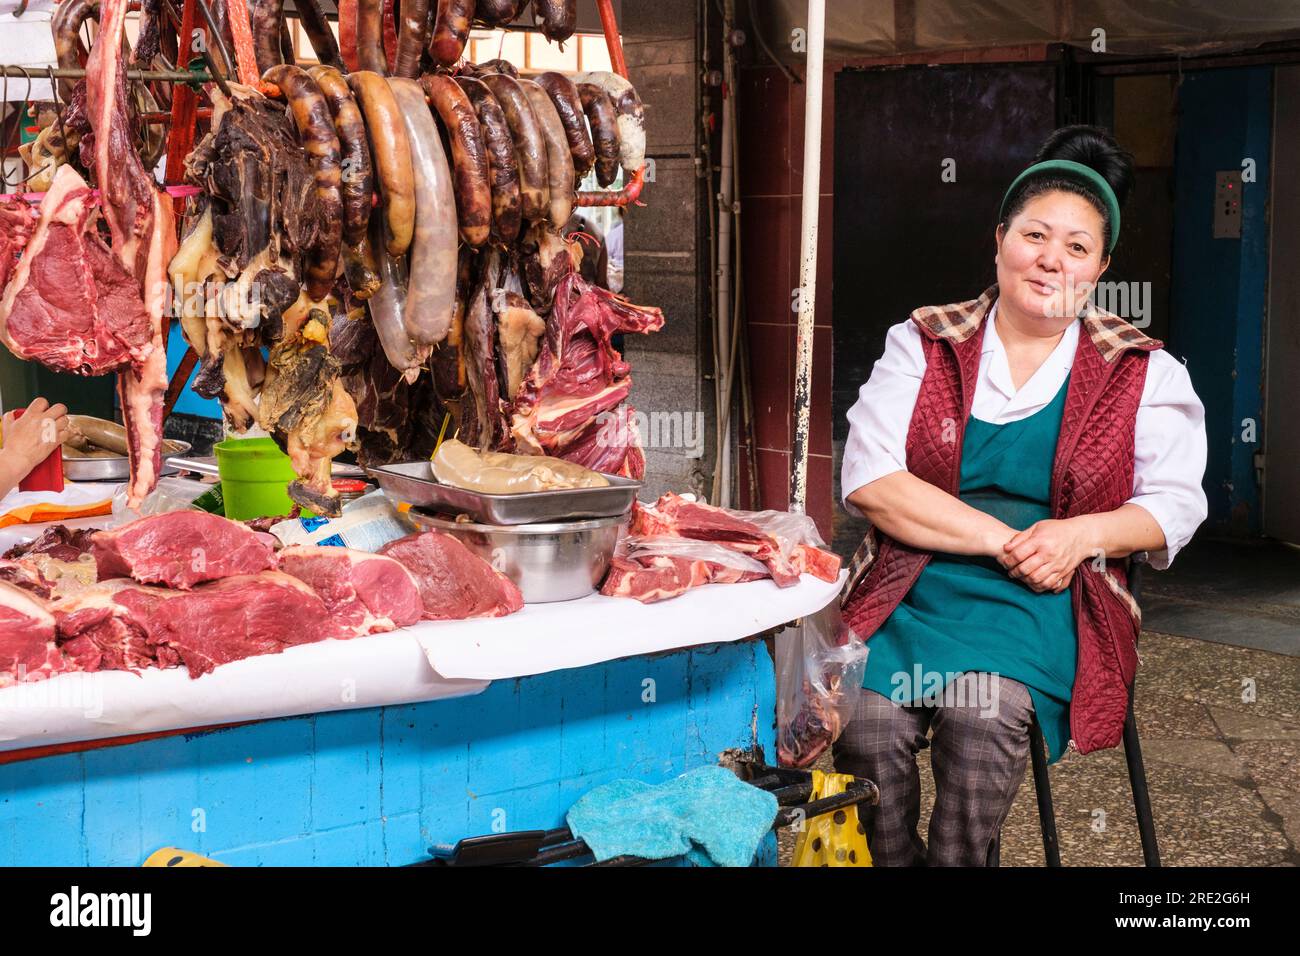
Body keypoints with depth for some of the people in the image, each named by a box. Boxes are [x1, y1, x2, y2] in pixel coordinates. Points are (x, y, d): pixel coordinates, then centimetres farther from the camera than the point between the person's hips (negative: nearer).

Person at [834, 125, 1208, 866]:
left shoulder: (1141, 373, 9)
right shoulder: (923, 345, 7)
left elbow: (1176, 503, 8)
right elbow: (868, 479, -2)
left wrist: (1084, 534, -13)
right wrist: (1002, 540, -11)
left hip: (1046, 600, 0)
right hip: (915, 588, 1)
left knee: (987, 709, -33)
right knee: (869, 719, -29)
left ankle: (960, 857, -12)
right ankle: (894, 857, -5)